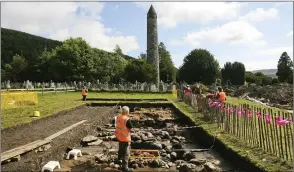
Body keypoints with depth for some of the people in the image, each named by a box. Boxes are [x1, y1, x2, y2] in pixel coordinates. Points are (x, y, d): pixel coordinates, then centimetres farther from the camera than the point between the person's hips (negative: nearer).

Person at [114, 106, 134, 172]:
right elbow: (131, 129, -18)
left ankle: (120, 158, 55)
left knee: (121, 148, 32)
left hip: (119, 135, 8)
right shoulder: (127, 120, -29)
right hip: (125, 137, -8)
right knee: (126, 153, 1)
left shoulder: (118, 117, -6)